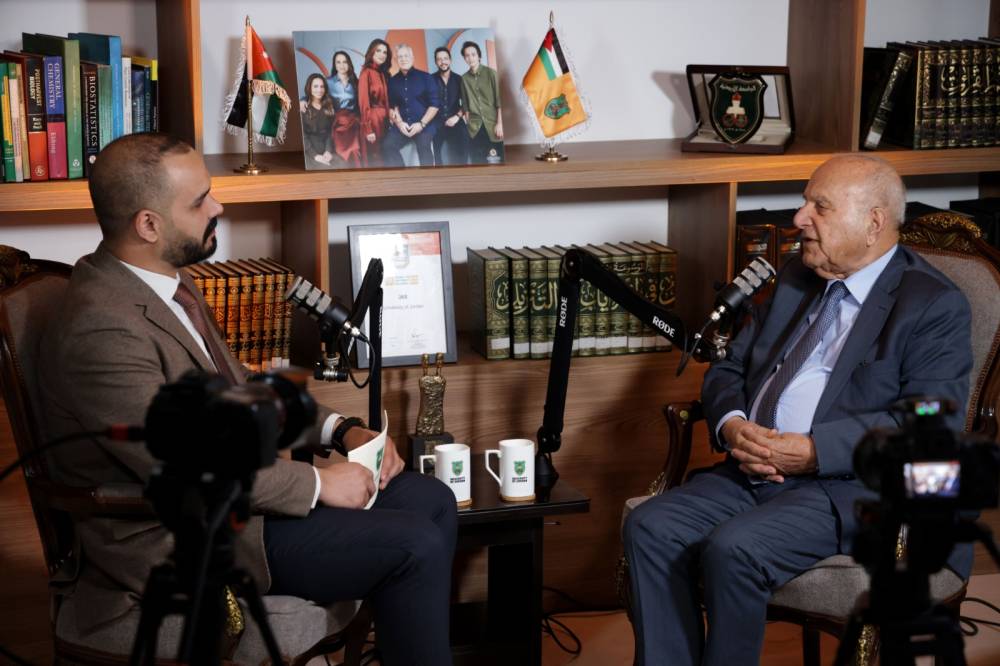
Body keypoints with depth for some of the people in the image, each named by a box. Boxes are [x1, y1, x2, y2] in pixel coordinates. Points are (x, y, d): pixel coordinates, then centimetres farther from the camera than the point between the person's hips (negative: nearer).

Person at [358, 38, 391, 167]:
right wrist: (368, 129, -19)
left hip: (383, 119, 8)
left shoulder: (382, 74, 13)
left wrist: (388, 121, 5)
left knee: (382, 159, 10)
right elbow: (363, 103, -15)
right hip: (372, 120, -8)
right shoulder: (366, 72, -9)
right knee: (373, 161, -3)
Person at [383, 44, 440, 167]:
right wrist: (399, 122, -8)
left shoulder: (425, 77, 4)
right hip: (402, 125, 3)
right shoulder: (393, 81, 12)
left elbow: (435, 104, -1)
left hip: (424, 123, -3)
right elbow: (391, 106, 11)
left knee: (424, 146, -28)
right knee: (388, 146, -19)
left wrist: (421, 124, -11)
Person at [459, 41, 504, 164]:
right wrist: (468, 123, 3)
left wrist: (499, 123, -9)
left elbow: (499, 99, -5)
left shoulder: (490, 73, -2)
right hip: (475, 127, 3)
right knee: (477, 162, 1)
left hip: (492, 124, -3)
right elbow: (465, 104, 11)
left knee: (496, 160, -3)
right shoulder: (465, 78, 7)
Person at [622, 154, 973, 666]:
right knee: (650, 528, -15)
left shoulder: (935, 306, -4)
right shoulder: (796, 279, 19)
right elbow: (729, 368, 20)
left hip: (853, 487, -7)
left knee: (733, 549, -29)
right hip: (756, 472, 7)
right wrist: (730, 425, -4)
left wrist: (814, 450, -21)